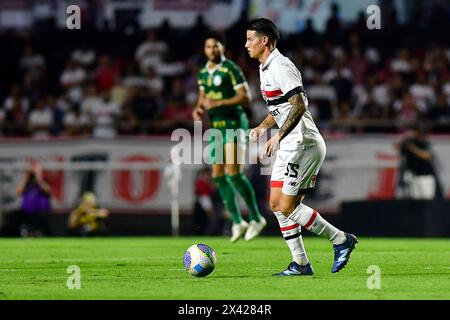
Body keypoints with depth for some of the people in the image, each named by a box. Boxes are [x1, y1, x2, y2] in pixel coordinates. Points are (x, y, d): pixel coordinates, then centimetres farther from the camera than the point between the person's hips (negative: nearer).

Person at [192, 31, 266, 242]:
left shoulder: (230, 69, -10)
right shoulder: (203, 73, 12)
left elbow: (245, 97, -14)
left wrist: (219, 103, -21)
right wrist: (198, 109, 4)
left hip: (233, 124, -8)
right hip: (216, 126, 8)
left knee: (233, 173, -16)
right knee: (218, 176, 2)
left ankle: (256, 218, -4)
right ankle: (237, 221, 11)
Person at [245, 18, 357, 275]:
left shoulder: (280, 66, -15)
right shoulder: (265, 68, 17)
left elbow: (299, 105, -24)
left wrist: (278, 137, -26)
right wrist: (262, 127, 12)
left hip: (305, 145, -10)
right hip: (289, 147, 10)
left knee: (288, 207, -10)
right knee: (277, 204, 7)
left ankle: (341, 240, 0)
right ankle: (301, 264, 10)